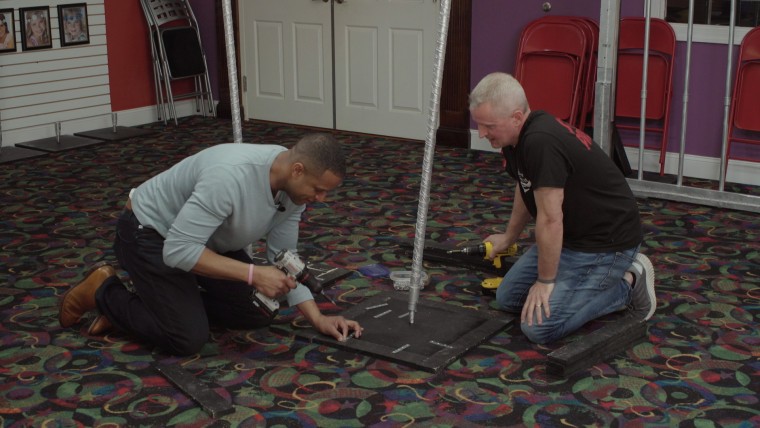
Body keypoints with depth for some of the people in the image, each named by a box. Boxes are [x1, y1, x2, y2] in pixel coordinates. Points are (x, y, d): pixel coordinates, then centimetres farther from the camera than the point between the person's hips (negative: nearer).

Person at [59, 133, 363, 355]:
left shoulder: (292, 186, -12)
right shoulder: (231, 176, -39)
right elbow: (178, 250, -37)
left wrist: (317, 318, -13)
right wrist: (253, 273, -39)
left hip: (206, 236, 8)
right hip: (149, 232, -8)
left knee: (256, 313, 4)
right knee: (188, 338, -16)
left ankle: (161, 298, 18)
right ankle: (103, 293, 6)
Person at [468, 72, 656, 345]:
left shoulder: (541, 141, -30)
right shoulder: (517, 137, 1)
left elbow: (550, 219, -27)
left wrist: (545, 281, -18)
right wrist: (509, 237, 31)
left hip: (605, 243, -10)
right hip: (570, 235, 10)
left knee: (540, 326, -15)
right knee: (508, 298, 12)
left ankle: (628, 284, -1)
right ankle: (587, 276, 19)